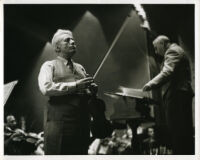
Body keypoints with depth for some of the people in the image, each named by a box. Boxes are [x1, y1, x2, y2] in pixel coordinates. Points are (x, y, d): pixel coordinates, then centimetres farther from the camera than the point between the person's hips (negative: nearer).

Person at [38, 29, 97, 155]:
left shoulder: (80, 68, 22)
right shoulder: (49, 66, 5)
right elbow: (46, 88, -13)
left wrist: (92, 90, -1)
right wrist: (75, 85, -14)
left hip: (82, 124, 5)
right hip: (59, 123, -5)